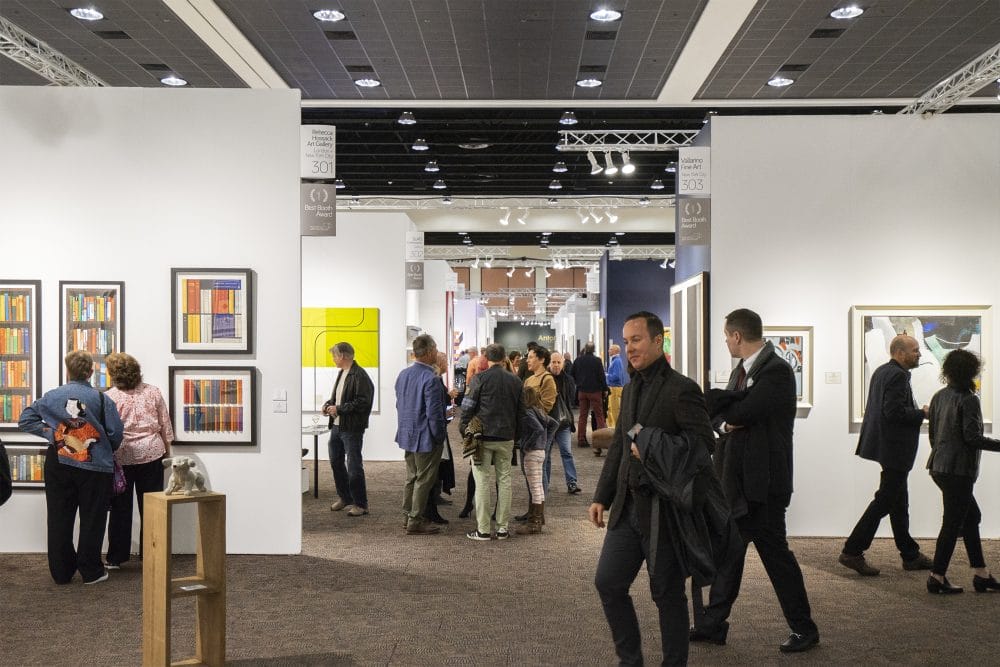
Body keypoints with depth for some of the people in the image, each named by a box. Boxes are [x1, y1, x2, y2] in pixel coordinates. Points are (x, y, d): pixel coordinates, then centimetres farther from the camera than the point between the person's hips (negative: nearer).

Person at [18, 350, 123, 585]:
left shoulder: (52, 396, -1)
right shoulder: (102, 400, -9)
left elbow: (25, 420, 0)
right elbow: (116, 434, -8)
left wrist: (51, 433, -1)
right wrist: (106, 452, 11)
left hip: (58, 465, 3)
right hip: (94, 467, -2)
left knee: (59, 519, 13)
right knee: (91, 520, 8)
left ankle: (61, 572, 20)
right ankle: (91, 571, 13)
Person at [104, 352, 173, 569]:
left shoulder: (109, 397, -9)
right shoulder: (153, 392, -1)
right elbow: (165, 425, 4)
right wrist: (167, 450, 15)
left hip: (121, 457, -2)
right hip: (152, 454, 2)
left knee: (120, 509, 9)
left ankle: (115, 558, 13)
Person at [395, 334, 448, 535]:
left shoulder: (403, 374, 5)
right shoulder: (430, 378, -22)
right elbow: (434, 412, -22)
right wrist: (440, 436, -11)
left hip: (407, 434, 8)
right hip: (426, 437, -8)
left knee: (412, 477, 19)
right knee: (424, 480, 2)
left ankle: (409, 515, 28)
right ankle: (415, 522, 8)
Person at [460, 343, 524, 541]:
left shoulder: (480, 379, -8)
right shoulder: (515, 380, 5)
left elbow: (468, 407, -8)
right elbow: (521, 410, 10)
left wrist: (465, 429, 5)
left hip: (483, 436, -3)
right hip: (506, 437, 3)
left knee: (482, 481, 1)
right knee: (504, 480, 10)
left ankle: (483, 530, 2)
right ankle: (502, 528, 12)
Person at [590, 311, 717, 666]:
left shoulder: (681, 389, -12)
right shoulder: (630, 389, 13)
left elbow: (702, 443, -17)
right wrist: (602, 497, 13)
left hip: (664, 508, -7)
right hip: (628, 507, 8)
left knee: (668, 593, 5)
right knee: (607, 582, 9)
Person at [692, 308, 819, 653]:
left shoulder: (777, 371, -16)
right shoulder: (741, 371, 12)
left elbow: (743, 411, -24)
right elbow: (722, 416, 6)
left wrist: (717, 404, -5)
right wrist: (725, 423, -15)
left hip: (763, 482, -8)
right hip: (735, 480, 8)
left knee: (775, 552, 3)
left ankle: (804, 628, 20)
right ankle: (712, 624, 23)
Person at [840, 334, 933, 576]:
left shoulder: (881, 371, 13)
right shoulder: (898, 375, -18)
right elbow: (894, 412, -26)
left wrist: (917, 412, 14)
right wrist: (922, 413, -12)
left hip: (887, 445, 10)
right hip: (895, 448, -10)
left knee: (899, 501, 15)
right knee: (885, 500, -4)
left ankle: (910, 555, 25)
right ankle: (852, 551, -1)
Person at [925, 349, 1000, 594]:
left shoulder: (939, 397, 8)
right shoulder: (968, 400, -14)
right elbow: (972, 437, -19)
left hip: (939, 466, 8)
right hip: (959, 470, -8)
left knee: (971, 516, 17)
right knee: (953, 523, 0)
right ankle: (937, 578, 5)